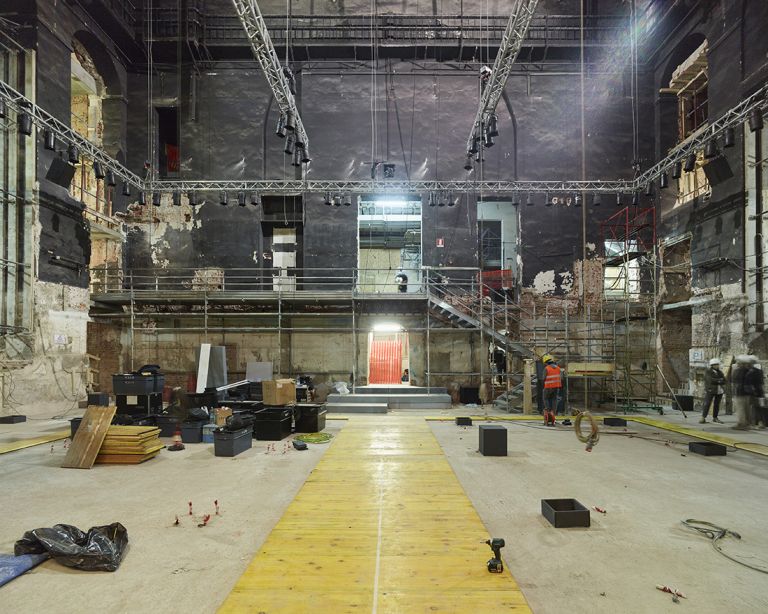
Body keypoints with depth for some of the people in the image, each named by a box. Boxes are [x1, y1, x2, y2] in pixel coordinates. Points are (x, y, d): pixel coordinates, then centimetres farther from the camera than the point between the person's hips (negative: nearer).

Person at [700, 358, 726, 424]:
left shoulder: (720, 372, 11)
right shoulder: (707, 372, -5)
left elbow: (724, 381, 2)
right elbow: (711, 380, -17)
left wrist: (716, 381, -12)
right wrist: (719, 380, -8)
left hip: (719, 391, 5)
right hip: (710, 390, -5)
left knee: (717, 404, 7)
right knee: (707, 404, -10)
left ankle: (715, 418, 16)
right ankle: (703, 418, -10)